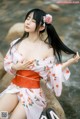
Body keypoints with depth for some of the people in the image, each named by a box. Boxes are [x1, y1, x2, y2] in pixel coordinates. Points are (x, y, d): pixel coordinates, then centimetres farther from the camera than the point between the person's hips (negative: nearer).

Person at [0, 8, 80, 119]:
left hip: (33, 91, -3)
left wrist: (70, 62, -6)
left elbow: (51, 72, -1)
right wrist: (17, 67, -13)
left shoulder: (48, 49, -9)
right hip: (15, 87, 3)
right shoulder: (17, 43, 0)